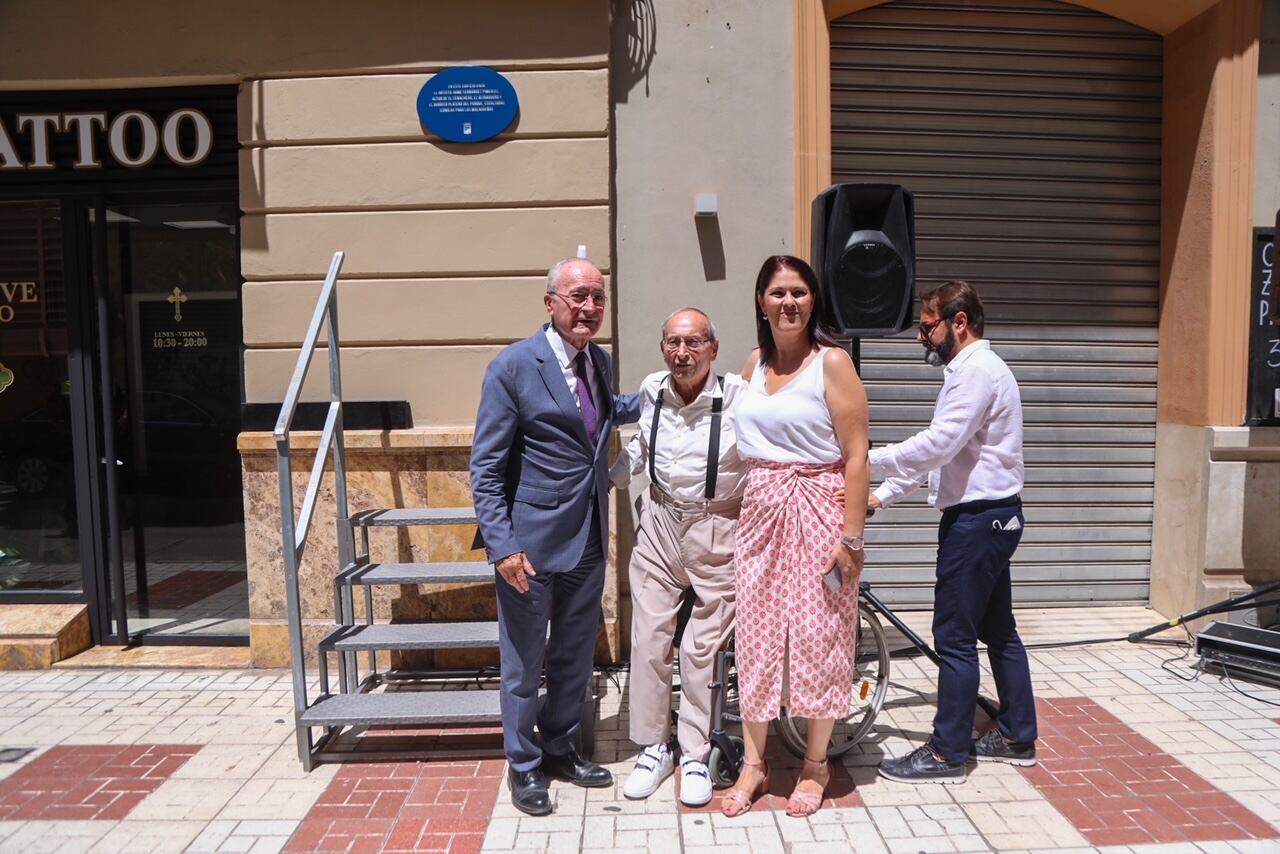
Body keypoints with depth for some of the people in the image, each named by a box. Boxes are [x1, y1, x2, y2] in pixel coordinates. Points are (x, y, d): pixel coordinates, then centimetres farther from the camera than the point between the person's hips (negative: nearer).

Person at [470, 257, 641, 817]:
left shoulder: (600, 362, 5)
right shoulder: (513, 366, -15)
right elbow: (486, 466, -14)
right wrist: (502, 544, -20)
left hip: (589, 539, 7)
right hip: (532, 540, -6)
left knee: (576, 654, 20)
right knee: (524, 661, 11)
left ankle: (561, 748, 41)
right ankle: (524, 766, 32)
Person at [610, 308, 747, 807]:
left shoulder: (739, 398, -19)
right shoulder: (651, 391, -2)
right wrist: (607, 478, 16)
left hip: (718, 533, -4)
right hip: (660, 524, 4)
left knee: (701, 649, 6)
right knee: (648, 639, 8)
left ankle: (694, 755, 26)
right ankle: (653, 746, 27)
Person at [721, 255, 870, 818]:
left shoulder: (832, 362, -8)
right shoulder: (754, 364, 10)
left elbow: (856, 455, -11)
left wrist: (852, 535, -15)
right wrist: (741, 510, 12)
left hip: (817, 514, -5)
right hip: (760, 513, 5)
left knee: (817, 637, 6)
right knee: (756, 634, 9)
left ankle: (815, 765, 26)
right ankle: (753, 764, 24)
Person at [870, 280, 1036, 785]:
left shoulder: (977, 370, -15)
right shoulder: (970, 370, 18)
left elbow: (938, 444, -26)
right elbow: (937, 451, 16)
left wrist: (867, 460, -19)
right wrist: (882, 495, 9)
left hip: (978, 517, -11)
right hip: (991, 516, 11)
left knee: (955, 636, -4)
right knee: (998, 630, 17)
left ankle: (946, 754, 6)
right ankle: (1016, 737, 29)